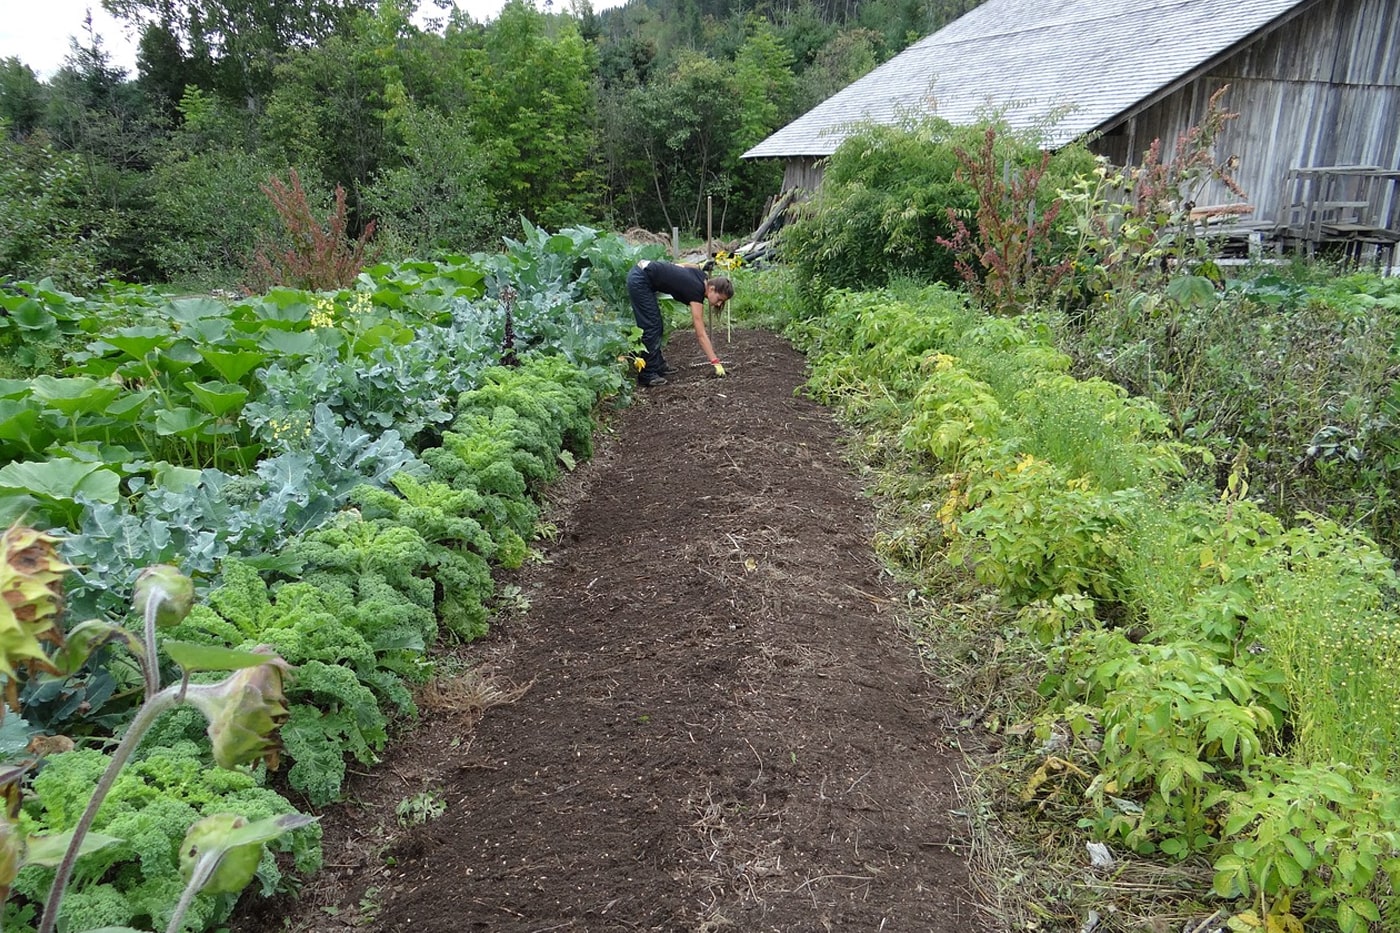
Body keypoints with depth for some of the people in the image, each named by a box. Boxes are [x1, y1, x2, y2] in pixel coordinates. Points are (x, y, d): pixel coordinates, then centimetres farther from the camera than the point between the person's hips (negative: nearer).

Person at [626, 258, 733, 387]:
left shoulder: (702, 276, 1)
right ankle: (647, 375, -4)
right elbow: (701, 334, -20)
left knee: (657, 325, 13)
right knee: (651, 327, -8)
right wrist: (716, 362, -21)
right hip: (639, 281, -9)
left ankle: (658, 366, 22)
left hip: (640, 270, 9)